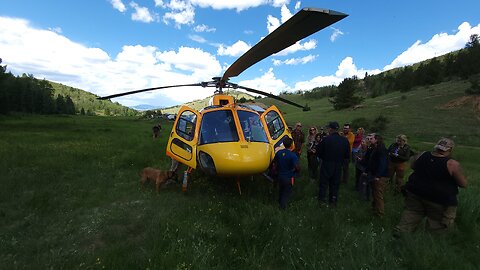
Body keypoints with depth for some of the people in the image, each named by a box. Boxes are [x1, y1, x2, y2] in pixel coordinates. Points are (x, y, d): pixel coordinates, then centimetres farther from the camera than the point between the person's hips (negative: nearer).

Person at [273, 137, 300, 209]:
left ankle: (280, 202, 47)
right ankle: (283, 206, 24)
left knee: (281, 190, 27)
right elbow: (297, 168, -30)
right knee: (287, 192, 15)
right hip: (288, 177, -5)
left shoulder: (278, 152, -9)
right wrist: (295, 171, -8)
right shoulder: (293, 156, -25)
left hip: (280, 176, 5)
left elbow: (274, 161, 6)